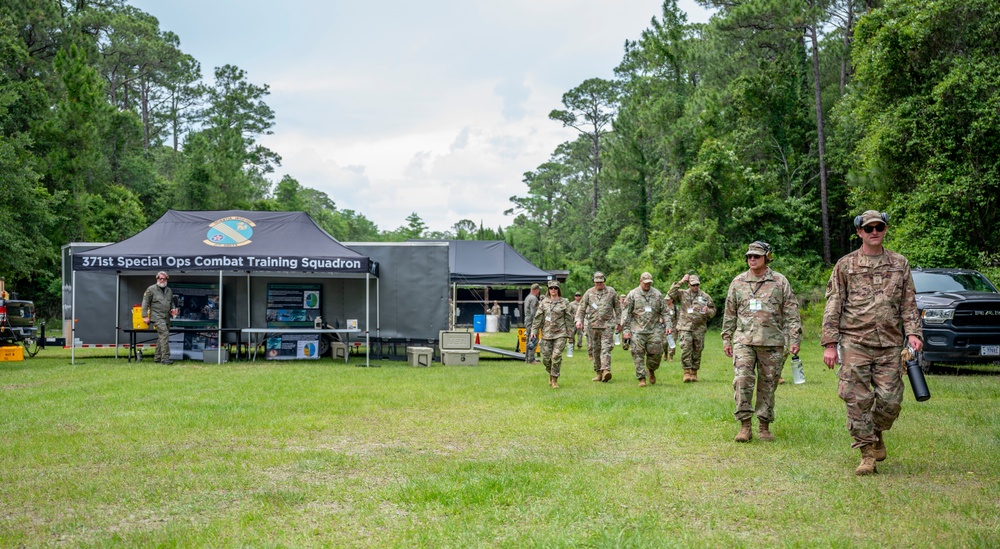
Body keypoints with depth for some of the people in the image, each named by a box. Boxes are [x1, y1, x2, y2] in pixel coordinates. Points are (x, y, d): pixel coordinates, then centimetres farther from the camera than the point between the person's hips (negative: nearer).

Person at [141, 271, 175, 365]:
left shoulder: (169, 290, 18)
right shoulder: (151, 289, -1)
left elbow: (172, 303, 31)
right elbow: (145, 303, -2)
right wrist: (145, 316, -7)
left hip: (166, 318, 7)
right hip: (157, 317, -7)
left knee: (161, 337, 11)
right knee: (164, 334, -19)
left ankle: (157, 358, 20)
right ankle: (165, 358, -20)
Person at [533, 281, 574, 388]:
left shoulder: (564, 302, 3)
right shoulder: (544, 302, 7)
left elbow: (568, 318, 4)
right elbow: (538, 317, 8)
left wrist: (570, 333, 2)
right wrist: (534, 331, 2)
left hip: (560, 333, -2)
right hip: (547, 333, 2)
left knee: (556, 356, -11)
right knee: (546, 358, 2)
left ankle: (555, 380, -1)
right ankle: (551, 374, 29)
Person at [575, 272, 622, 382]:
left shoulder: (611, 292, 7)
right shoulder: (589, 293, 8)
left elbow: (618, 307, 12)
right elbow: (582, 308, 8)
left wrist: (619, 322, 9)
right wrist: (579, 320, -6)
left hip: (607, 324, -2)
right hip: (593, 325, 2)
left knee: (606, 348, -15)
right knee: (595, 350, 6)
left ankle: (606, 370, -26)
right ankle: (598, 373, 14)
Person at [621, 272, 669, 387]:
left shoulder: (657, 294, 9)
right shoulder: (632, 295, 2)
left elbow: (664, 312, 13)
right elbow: (626, 313, 1)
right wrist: (625, 330, -4)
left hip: (654, 329, 2)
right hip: (637, 330, -2)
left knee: (656, 353, -2)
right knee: (638, 355, -4)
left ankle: (651, 370, 26)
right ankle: (641, 378, 2)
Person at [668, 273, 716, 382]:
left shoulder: (705, 297, 10)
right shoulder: (682, 294, 6)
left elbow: (713, 311, 15)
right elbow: (670, 294, -10)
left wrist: (707, 311, -9)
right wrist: (680, 282, -10)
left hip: (699, 329, 2)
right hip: (684, 327, -2)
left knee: (697, 352, 6)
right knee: (685, 349, -14)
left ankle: (694, 373, 16)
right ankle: (686, 372, -10)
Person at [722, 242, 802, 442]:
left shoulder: (780, 282, 4)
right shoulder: (738, 282, 10)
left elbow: (791, 312, 3)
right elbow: (729, 313, 15)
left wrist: (794, 338, -4)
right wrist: (726, 339, 12)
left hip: (772, 342, -1)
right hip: (744, 340, 1)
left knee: (768, 384, 5)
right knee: (742, 380, -13)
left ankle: (764, 425, 16)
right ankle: (745, 424, -6)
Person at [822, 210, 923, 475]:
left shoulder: (900, 264, 12)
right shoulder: (845, 265, 6)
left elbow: (909, 304, 15)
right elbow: (833, 306, 4)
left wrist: (913, 333, -1)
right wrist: (830, 344, -3)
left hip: (890, 344, 2)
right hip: (854, 343, -2)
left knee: (890, 400, 0)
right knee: (857, 400, -5)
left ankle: (877, 433, 29)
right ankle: (867, 454, 5)